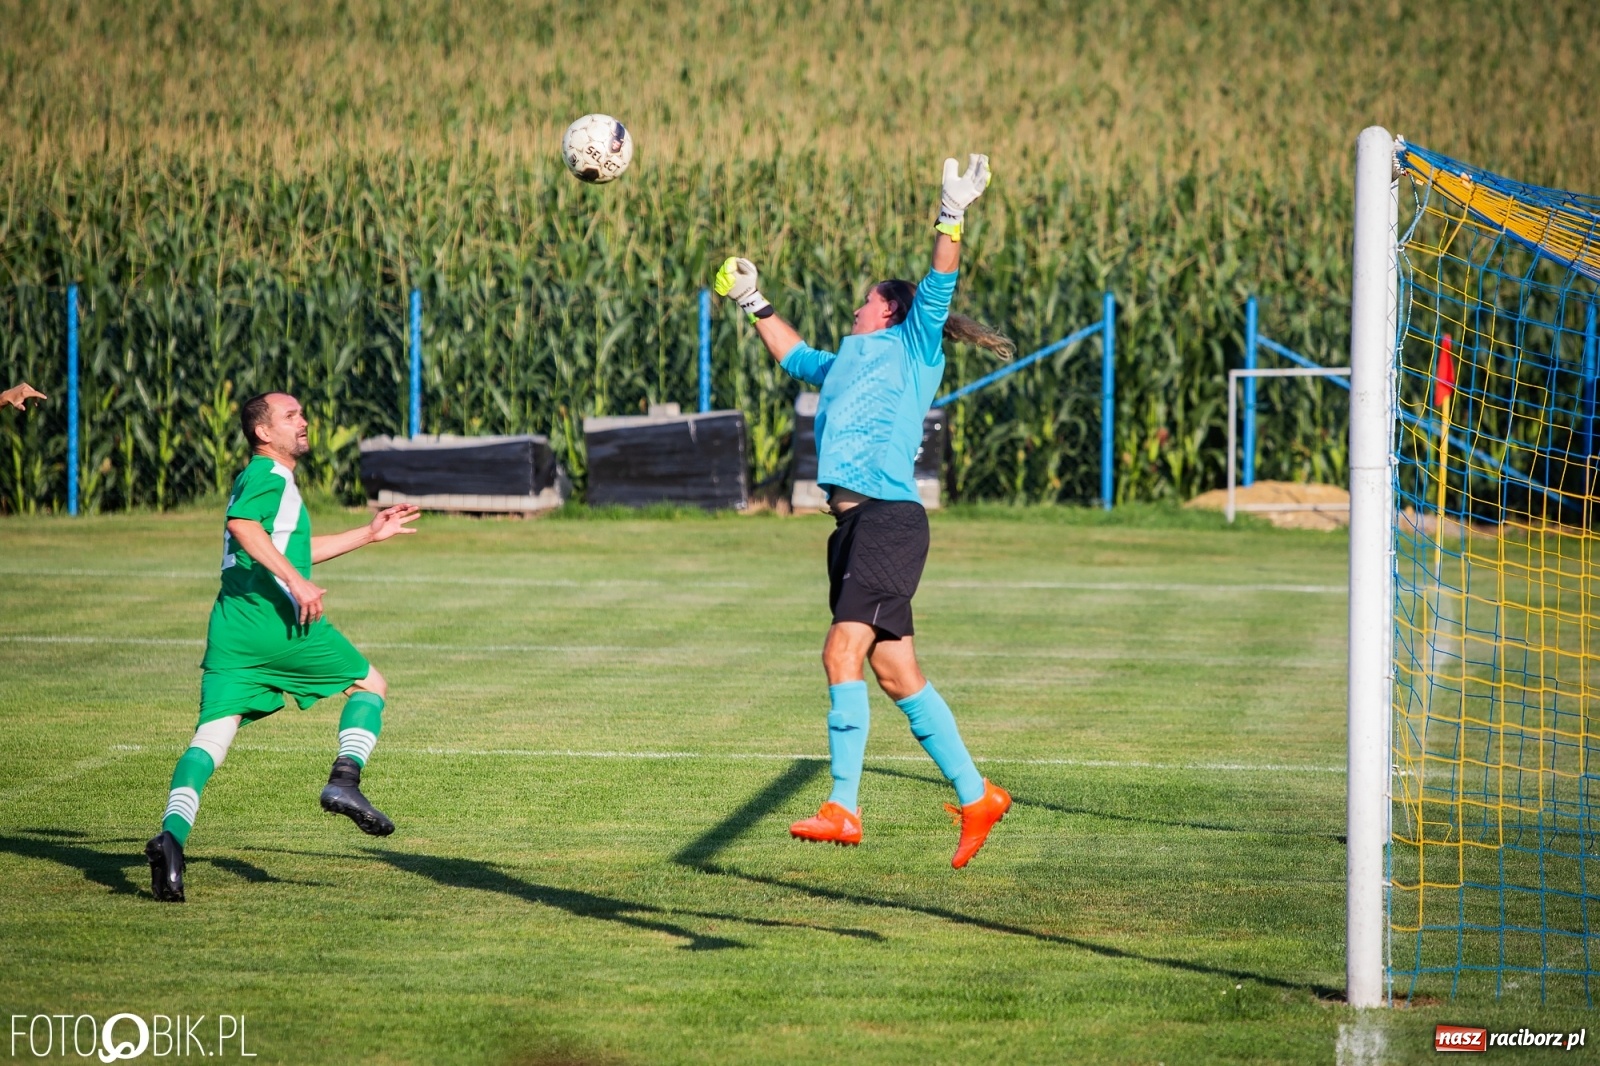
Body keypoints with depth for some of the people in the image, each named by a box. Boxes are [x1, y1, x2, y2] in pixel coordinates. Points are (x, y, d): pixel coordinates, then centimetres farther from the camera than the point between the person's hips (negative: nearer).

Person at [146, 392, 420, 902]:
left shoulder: (260, 478, 30)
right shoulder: (268, 474, -1)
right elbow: (242, 525, -22)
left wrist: (370, 534, 44)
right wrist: (296, 581, -27)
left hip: (229, 625, 8)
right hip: (275, 616, -8)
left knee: (212, 734, -5)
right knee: (370, 685, 11)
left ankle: (172, 834, -25)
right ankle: (344, 780, -9)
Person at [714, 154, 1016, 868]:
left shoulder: (913, 347, 4)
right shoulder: (849, 362, 27)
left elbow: (937, 287, -12)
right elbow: (794, 357, 45)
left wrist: (953, 218, -22)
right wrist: (753, 304, 48)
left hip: (890, 517, -9)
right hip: (855, 522, 9)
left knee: (843, 651, -17)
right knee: (896, 671, 6)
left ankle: (843, 808, -20)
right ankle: (975, 797, 11)